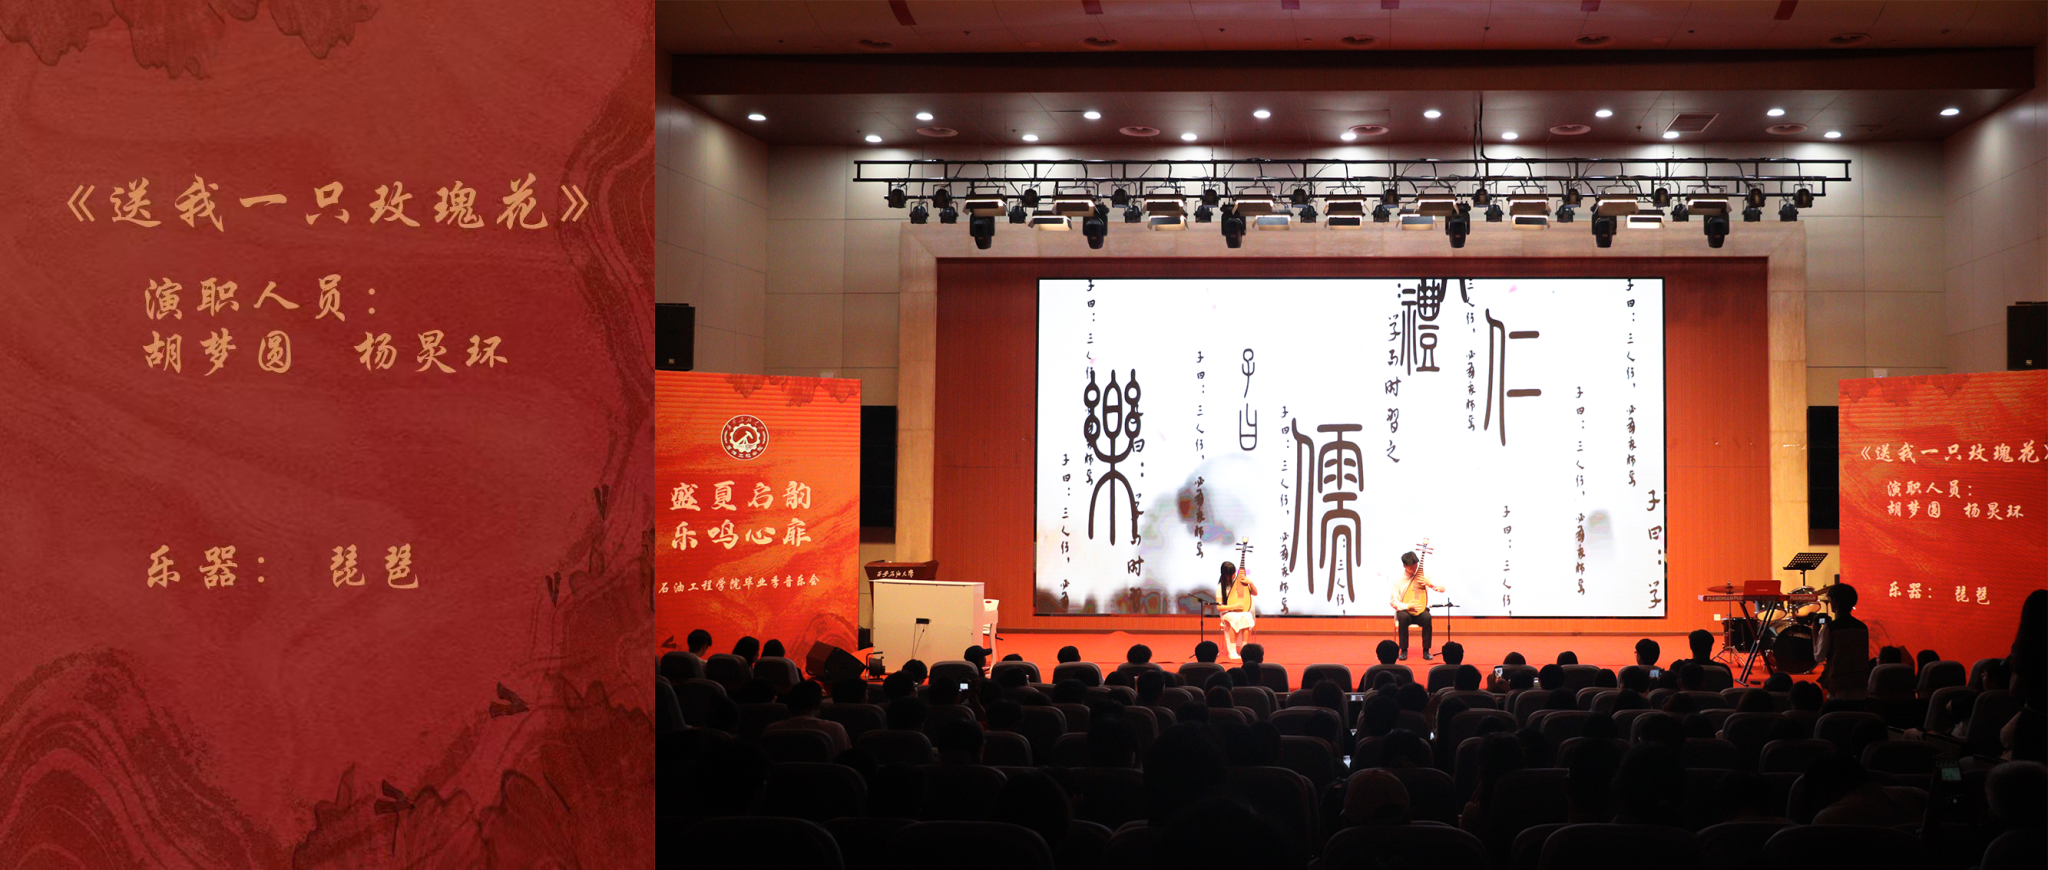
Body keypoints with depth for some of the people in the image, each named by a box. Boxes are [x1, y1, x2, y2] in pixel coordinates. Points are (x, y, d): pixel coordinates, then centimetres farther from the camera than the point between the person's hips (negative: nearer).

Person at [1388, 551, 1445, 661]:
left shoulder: (1424, 577, 2)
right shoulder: (1398, 580, -3)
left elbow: (1442, 589, 2)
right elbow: (1392, 601, -5)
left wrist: (1430, 584, -17)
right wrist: (1406, 606, -22)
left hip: (1421, 611, 1)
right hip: (1405, 611, -1)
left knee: (1427, 617, -34)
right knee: (1403, 617, -36)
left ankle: (1426, 650, -21)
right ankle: (1403, 650, -22)